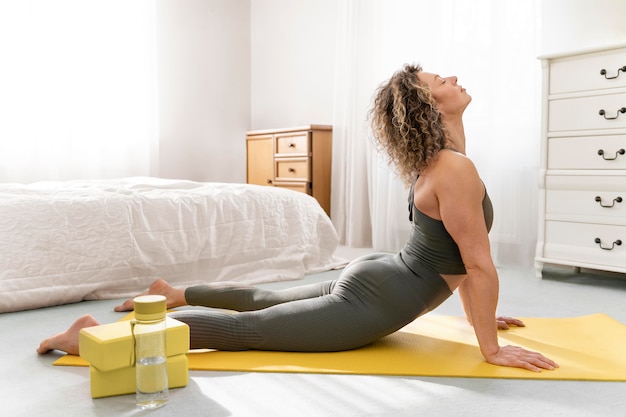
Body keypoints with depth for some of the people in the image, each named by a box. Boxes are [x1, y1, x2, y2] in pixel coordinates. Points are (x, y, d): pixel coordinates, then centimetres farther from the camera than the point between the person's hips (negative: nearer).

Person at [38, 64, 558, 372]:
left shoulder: (442, 160, 10)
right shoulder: (456, 168, -23)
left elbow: (456, 254, 17)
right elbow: (480, 265, -21)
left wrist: (480, 315, 19)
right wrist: (491, 348, -13)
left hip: (369, 275, 10)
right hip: (371, 305, -10)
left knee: (265, 299, 27)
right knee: (244, 328, -8)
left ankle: (176, 293, 43)